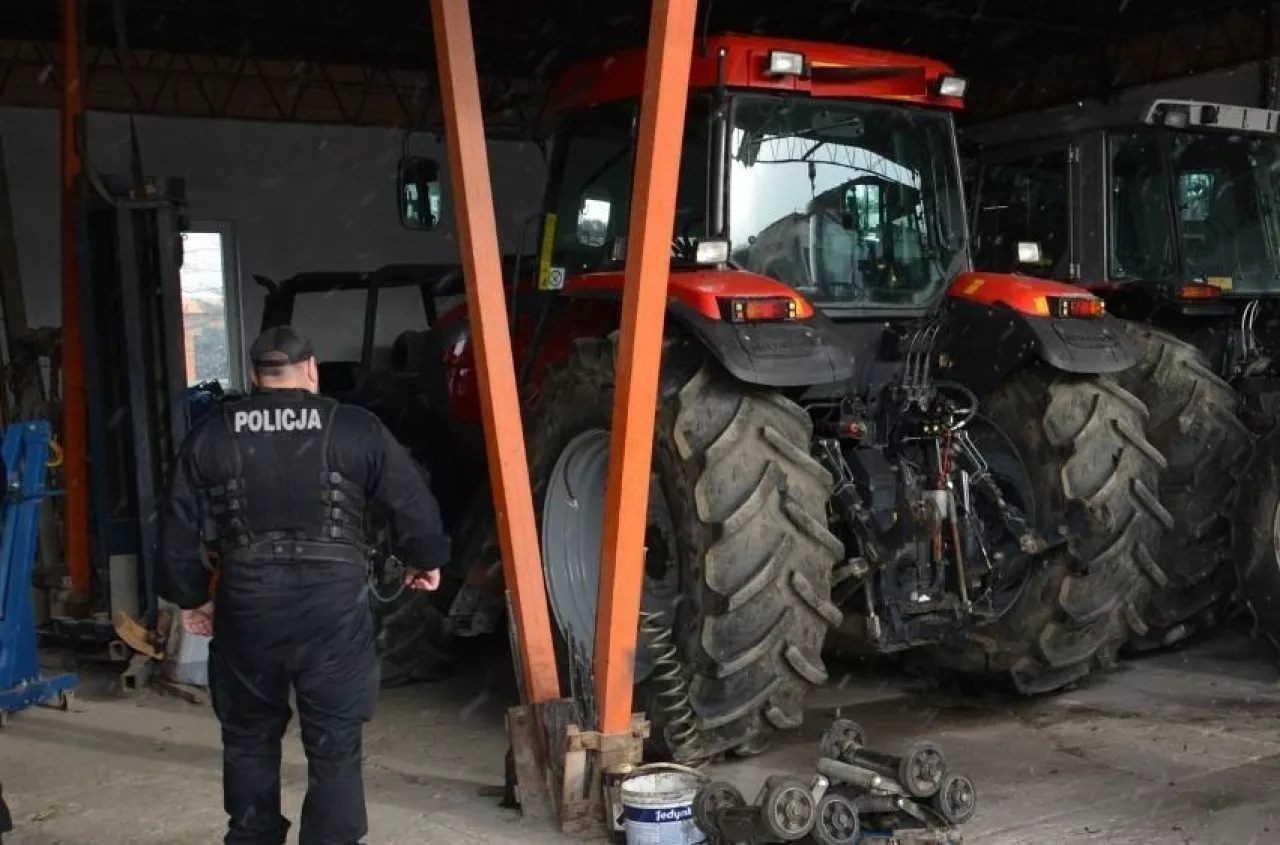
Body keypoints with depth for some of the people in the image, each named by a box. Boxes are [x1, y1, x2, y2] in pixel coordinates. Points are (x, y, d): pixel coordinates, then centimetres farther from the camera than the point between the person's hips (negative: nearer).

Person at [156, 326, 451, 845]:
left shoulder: (209, 437, 6)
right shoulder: (357, 430, 0)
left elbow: (178, 530, 9)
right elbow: (415, 504, 5)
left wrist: (191, 597, 23)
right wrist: (426, 561, 22)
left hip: (246, 606, 2)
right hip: (334, 606, -2)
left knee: (249, 739, 21)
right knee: (334, 747, 7)